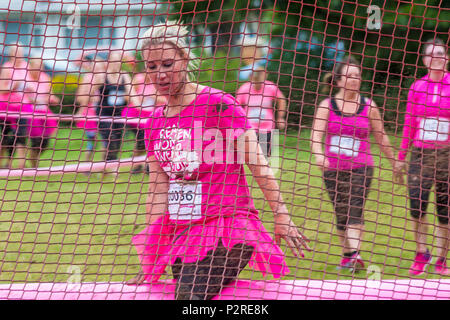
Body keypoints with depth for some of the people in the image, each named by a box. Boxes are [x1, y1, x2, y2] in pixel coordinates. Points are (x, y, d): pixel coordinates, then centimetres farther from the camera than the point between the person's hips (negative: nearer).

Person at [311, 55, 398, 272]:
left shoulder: (368, 106, 2)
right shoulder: (327, 106, 0)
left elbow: (381, 137, 12)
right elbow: (316, 134, -10)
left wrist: (394, 162, 17)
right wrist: (319, 155, -29)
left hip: (360, 167, -1)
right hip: (333, 169, 1)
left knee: (355, 210, -17)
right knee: (341, 214, 7)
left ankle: (353, 255, -27)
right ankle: (347, 254, 22)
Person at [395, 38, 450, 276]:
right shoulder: (417, 88, 6)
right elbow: (409, 124, 12)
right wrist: (401, 156, 12)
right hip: (421, 153, 1)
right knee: (417, 207, -10)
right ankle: (421, 254, 8)